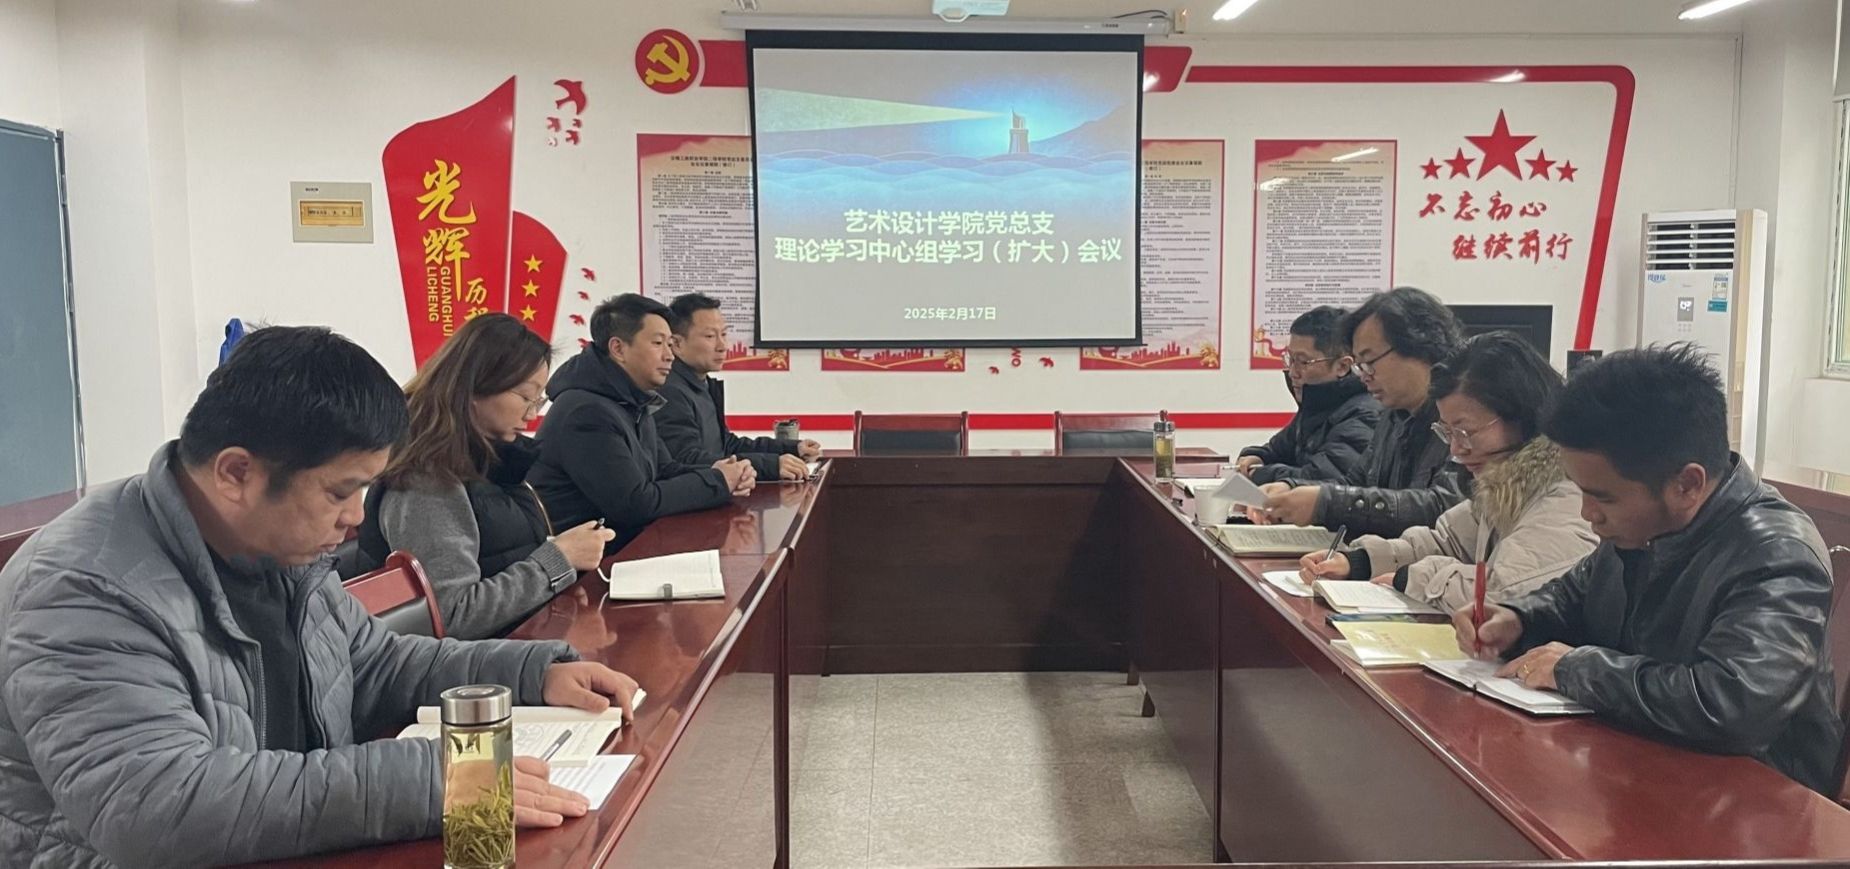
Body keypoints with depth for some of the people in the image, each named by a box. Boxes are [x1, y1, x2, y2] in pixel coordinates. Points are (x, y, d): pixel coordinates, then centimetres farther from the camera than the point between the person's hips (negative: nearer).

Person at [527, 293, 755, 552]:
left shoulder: (633, 403, 10)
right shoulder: (586, 412, -21)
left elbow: (664, 471, 13)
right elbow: (635, 504, -23)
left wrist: (717, 475, -6)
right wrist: (716, 482, -14)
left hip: (622, 542, 9)